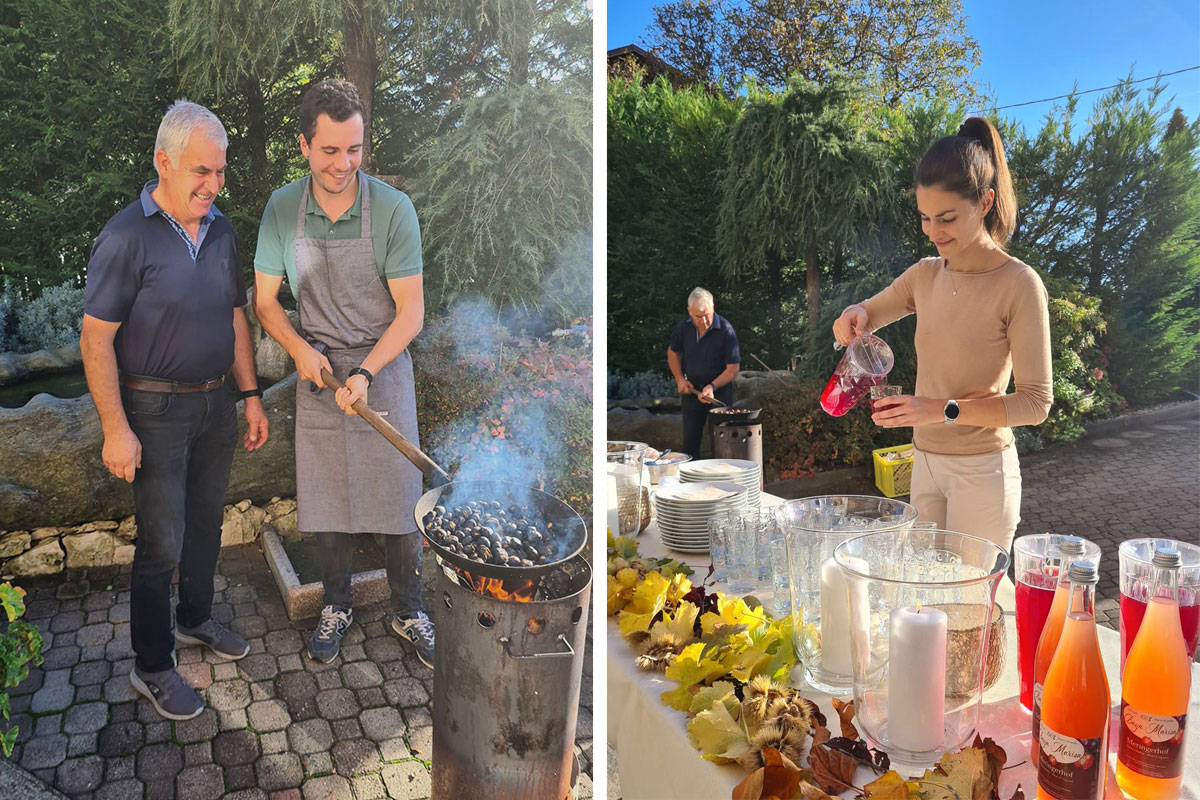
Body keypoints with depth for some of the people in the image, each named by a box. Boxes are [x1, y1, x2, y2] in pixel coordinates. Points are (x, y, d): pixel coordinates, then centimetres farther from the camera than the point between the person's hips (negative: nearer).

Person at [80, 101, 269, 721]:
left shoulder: (221, 230, 5)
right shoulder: (127, 236, -15)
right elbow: (96, 338, -14)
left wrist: (250, 396, 10)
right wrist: (115, 429, -17)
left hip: (216, 403, 6)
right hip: (156, 409, -6)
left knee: (206, 523, 19)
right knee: (162, 542, 1)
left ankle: (196, 618, 41)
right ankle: (152, 667, 19)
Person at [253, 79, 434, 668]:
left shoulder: (393, 210, -12)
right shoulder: (281, 209, -2)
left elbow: (411, 312, -12)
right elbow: (264, 300, 6)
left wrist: (365, 372, -22)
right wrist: (300, 349, -12)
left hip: (383, 369, -2)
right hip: (317, 372, 2)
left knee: (397, 498, 3)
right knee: (325, 498, 10)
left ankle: (408, 614, 22)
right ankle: (337, 605, 32)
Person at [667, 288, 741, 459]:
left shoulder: (726, 331, -18)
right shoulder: (684, 327, -4)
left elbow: (733, 368, -14)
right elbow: (673, 352, 12)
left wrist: (712, 386, -25)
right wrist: (680, 379, 0)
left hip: (719, 392, -4)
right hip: (691, 390, 4)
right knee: (690, 441, 10)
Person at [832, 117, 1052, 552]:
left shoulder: (1018, 284, -13)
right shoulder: (925, 275, 4)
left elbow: (1036, 402, -14)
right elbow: (867, 315, 19)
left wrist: (943, 409, -25)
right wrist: (854, 317, -7)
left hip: (982, 469, -5)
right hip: (925, 462, 6)